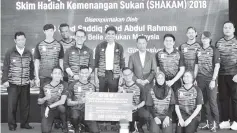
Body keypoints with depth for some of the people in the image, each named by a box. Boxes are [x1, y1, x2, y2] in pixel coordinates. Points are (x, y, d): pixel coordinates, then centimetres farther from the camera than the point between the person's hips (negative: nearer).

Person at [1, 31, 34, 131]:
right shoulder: (10, 53, -1)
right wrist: (5, 80, -6)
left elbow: (31, 67, 13)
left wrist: (32, 78, 6)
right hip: (13, 84, -3)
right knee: (12, 105, 2)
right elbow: (5, 67, -1)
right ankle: (12, 125, 13)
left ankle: (25, 123, 18)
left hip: (26, 84, 3)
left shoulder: (28, 53, 7)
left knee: (25, 104, 7)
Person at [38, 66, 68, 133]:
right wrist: (45, 98, -19)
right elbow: (39, 102, 3)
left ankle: (65, 125, -11)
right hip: (47, 110, 1)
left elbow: (62, 101, -19)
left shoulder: (64, 84, -10)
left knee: (61, 107, -36)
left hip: (58, 110, 0)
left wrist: (49, 107, -24)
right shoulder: (45, 85, -3)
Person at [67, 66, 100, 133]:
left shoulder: (92, 86, 12)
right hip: (76, 109, -2)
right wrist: (79, 102, -17)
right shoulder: (73, 85, 1)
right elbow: (68, 102, -1)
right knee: (75, 116, -39)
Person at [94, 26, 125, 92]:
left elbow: (122, 63, 7)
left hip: (114, 75, 0)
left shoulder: (119, 47, 6)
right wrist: (96, 76, 2)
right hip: (102, 75, 0)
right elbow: (96, 62, 7)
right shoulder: (100, 46, 6)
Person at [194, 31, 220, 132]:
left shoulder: (214, 50, -2)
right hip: (200, 79, 4)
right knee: (204, 101, 6)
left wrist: (213, 80, -13)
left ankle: (215, 123, 7)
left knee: (212, 101, -4)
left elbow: (217, 66, -7)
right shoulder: (198, 51, 10)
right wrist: (194, 79, 7)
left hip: (210, 79, -4)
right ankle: (209, 122, 16)